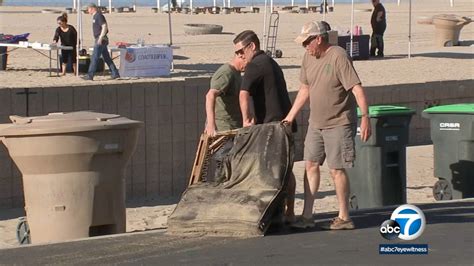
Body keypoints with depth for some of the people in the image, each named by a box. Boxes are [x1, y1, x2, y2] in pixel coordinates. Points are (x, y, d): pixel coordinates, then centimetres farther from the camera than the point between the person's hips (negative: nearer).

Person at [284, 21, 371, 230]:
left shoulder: (338, 57, -18)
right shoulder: (308, 58, 5)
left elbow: (357, 89, -22)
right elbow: (304, 89, 17)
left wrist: (365, 117, -29)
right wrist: (290, 117, 18)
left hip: (338, 124, -8)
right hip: (316, 123, 8)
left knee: (336, 170, -4)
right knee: (311, 165, 7)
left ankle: (344, 218, 7)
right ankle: (307, 216, 12)